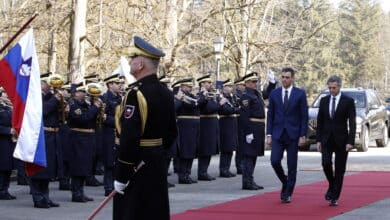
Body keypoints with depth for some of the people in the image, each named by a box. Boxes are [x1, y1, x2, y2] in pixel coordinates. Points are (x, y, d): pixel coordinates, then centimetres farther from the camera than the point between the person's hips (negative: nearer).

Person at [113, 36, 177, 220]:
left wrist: (120, 176, -18)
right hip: (158, 163, 9)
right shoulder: (166, 94, 8)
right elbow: (172, 133, 14)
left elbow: (129, 139, -23)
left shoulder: (137, 94, -19)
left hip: (136, 165, -9)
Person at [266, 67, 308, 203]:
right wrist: (269, 134, 2)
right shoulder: (274, 94, 6)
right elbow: (270, 115, 8)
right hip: (277, 134, 2)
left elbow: (304, 116, -1)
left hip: (293, 135, -2)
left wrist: (302, 136, -7)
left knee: (292, 166, 1)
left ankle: (287, 194, 9)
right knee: (275, 161, -9)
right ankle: (285, 182, 18)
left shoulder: (300, 94, -1)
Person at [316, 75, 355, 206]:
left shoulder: (348, 101, -4)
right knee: (326, 164, -13)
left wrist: (350, 141, -14)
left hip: (341, 140, -2)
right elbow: (320, 122, 10)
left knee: (339, 169, 0)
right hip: (327, 139, 2)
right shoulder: (324, 101, 7)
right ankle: (331, 186, 14)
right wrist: (318, 140, 4)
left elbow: (352, 123, -7)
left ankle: (335, 198, 6)